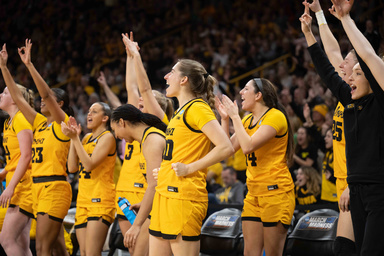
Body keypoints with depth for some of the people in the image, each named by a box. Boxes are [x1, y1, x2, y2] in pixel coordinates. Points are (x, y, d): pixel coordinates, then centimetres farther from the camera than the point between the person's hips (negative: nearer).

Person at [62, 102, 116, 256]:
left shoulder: (107, 137, -5)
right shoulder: (87, 138, 17)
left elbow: (89, 164, -17)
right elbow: (72, 167, 8)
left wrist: (75, 138, -17)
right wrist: (73, 138, 4)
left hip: (100, 200, -8)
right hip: (83, 200, 8)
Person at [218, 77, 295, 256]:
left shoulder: (275, 116, -11)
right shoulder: (247, 120, 16)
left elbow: (247, 146, -22)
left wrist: (235, 117, -13)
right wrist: (225, 119, 7)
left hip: (276, 192, -8)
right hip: (254, 193, 8)